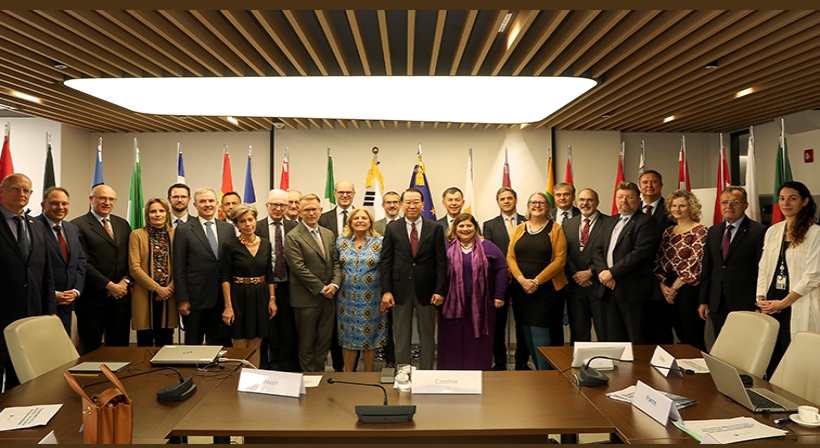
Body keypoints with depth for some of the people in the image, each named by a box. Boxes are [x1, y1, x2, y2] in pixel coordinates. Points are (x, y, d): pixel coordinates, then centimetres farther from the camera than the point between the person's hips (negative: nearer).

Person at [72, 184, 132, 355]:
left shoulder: (123, 224, 14)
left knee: (119, 348, 9)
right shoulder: (78, 225, -4)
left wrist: (125, 281, -3)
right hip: (92, 297, -5)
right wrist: (109, 285, -12)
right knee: (91, 351, 6)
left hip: (121, 296, 5)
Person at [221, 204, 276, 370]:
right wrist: (228, 306, -14)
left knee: (255, 346, 11)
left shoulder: (265, 244, 5)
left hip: (260, 297, 4)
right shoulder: (229, 246, -7)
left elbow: (269, 274, 10)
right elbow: (225, 277, -8)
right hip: (239, 297, -4)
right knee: (240, 347, 4)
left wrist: (272, 299, 4)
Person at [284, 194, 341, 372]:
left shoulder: (329, 234, 12)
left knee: (324, 341, 11)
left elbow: (336, 262, 11)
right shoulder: (293, 237, -8)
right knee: (307, 343, 7)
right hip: (307, 299, -5)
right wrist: (322, 288, -13)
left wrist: (334, 284, -7)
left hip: (328, 297, 5)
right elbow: (299, 268, -14)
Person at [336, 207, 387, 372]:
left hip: (371, 299, -1)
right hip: (347, 298, 1)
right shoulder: (341, 241, 3)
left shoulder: (380, 242, -3)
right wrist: (335, 287, 1)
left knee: (370, 338, 9)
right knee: (347, 338, 9)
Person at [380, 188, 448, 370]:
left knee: (427, 336, 10)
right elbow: (386, 261, 0)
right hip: (400, 288, 0)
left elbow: (441, 261, -1)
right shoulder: (392, 228, 2)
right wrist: (386, 291, -7)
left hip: (426, 289, 0)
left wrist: (439, 290, -8)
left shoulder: (435, 228, 1)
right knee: (401, 336, 10)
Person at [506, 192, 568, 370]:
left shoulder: (555, 229, 0)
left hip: (546, 289, -4)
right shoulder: (519, 229, 10)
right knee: (527, 334, 8)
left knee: (540, 332, -8)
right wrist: (522, 280, -10)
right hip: (521, 288, 4)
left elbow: (560, 260, -8)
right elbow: (510, 257, 5)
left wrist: (537, 281, -14)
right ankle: (540, 369, 21)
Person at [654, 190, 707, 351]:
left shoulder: (700, 231, -6)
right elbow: (658, 261, 10)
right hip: (668, 289, 6)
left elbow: (694, 264, -13)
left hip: (689, 288, -6)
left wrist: (674, 288, -10)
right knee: (680, 337, 11)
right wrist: (663, 285, -3)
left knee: (692, 339, -2)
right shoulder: (668, 232, 14)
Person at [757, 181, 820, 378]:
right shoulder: (772, 231, 12)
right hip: (771, 307, 5)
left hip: (798, 307, -5)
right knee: (770, 361, 7)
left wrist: (783, 303, -11)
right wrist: (760, 299, 0)